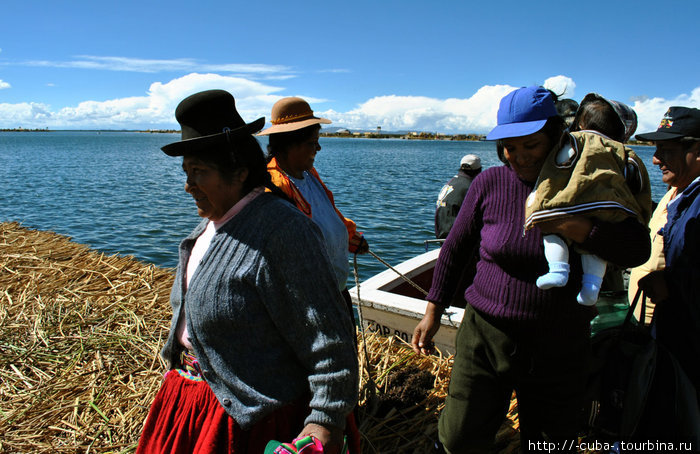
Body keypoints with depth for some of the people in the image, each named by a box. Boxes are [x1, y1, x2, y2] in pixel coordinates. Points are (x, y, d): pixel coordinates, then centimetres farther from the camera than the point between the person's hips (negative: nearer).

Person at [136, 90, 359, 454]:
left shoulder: (280, 229, -25)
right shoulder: (212, 224, 4)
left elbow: (326, 336, -25)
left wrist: (326, 419, -24)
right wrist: (179, 370, 24)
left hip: (252, 417, -8)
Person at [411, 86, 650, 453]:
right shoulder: (490, 183, -6)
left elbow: (638, 250, -9)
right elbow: (455, 248, 3)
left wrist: (577, 229, -26)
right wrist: (433, 311, 4)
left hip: (560, 348, 1)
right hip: (487, 336, 0)